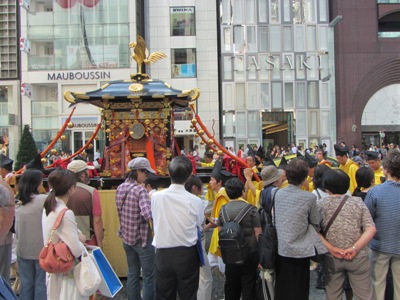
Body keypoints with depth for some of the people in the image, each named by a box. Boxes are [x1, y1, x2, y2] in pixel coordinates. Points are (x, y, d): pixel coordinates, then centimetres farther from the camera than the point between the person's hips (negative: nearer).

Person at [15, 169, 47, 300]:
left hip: (23, 250, 6)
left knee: (26, 284, 16)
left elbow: (16, 229, 8)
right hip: (41, 250, -6)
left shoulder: (18, 202, 2)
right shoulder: (44, 199, -17)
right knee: (41, 284, 5)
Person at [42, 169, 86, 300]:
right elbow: (77, 251, -25)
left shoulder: (48, 209, 2)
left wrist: (77, 236, 0)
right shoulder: (66, 214, -25)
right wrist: (80, 240, -5)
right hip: (66, 273, -9)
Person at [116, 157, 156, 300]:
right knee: (148, 276, 6)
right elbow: (147, 214, -35)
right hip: (142, 238, -7)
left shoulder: (120, 188, 1)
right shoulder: (140, 190, -22)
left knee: (132, 273, 21)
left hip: (126, 236, 8)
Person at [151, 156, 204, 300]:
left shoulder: (156, 197, -11)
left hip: (163, 254, 1)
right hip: (187, 255, -1)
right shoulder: (195, 201, -15)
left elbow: (155, 218, 3)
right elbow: (200, 223, -1)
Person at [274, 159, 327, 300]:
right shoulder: (309, 197, -14)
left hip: (281, 249, 4)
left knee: (281, 289, 19)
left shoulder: (278, 193, -2)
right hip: (300, 250, -4)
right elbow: (316, 224, -2)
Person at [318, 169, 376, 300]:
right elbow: (371, 229, -9)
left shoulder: (320, 204, -6)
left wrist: (330, 248, -11)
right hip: (357, 257, 0)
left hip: (331, 258, 0)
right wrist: (354, 248, -12)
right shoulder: (358, 202, -4)